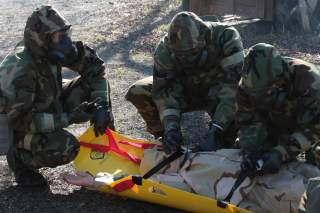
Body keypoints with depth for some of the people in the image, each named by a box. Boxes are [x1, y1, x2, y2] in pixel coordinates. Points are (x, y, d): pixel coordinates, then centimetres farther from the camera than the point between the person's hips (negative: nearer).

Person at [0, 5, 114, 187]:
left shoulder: (49, 49, -14)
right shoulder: (19, 71, -34)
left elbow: (95, 66, -6)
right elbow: (21, 120, -33)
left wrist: (101, 105, -17)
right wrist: (68, 118, -34)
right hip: (18, 129, -7)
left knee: (91, 84, -8)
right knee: (66, 148, -33)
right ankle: (18, 156, -5)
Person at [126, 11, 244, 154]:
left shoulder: (226, 37, -33)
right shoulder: (165, 50, -25)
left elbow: (233, 84, -36)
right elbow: (163, 91, -24)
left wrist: (215, 130, -43)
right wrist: (171, 127, -42)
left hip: (216, 94, -2)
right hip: (186, 93, 2)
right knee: (137, 92, -20)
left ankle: (225, 140, -5)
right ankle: (164, 136, 1)